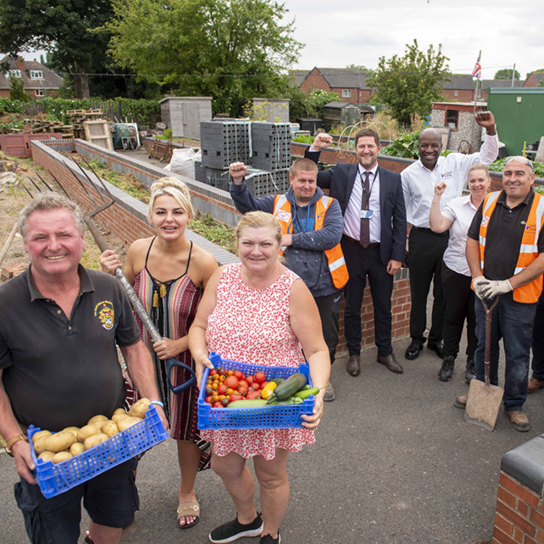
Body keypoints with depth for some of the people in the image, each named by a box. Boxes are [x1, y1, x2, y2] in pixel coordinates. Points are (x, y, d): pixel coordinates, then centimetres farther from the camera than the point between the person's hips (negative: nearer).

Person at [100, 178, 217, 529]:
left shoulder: (203, 262, -21)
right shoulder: (138, 251, -11)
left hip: (185, 360, -2)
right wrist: (109, 277, -14)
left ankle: (187, 493, 47)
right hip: (142, 357, 2)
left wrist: (181, 343, -21)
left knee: (186, 429, 18)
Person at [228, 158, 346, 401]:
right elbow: (247, 205, 5)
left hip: (325, 288, 0)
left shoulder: (329, 205, 0)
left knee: (327, 337, 13)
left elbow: (332, 235, -16)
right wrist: (238, 182, -13)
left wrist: (293, 239, -15)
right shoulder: (278, 204, 7)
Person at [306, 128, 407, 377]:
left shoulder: (393, 179, 2)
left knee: (383, 306, 14)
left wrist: (397, 256, -4)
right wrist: (315, 148, -14)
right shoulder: (341, 173, 2)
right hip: (352, 251, 0)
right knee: (352, 306, 12)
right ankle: (354, 353, 29)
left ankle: (385, 352, 33)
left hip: (381, 253, 1)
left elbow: (400, 220, 1)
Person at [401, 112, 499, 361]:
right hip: (421, 239, -1)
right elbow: (401, 211, 6)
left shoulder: (455, 163, 2)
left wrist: (490, 130, -12)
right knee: (418, 293, 10)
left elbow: (487, 156, 5)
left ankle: (436, 339, 30)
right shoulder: (408, 174, 0)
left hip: (450, 237, 1)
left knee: (443, 293, 12)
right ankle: (416, 339, 28)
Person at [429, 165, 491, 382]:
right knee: (453, 316, 10)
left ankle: (473, 364, 28)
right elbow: (437, 226, -13)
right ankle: (448, 360, 27)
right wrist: (437, 197, -13)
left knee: (477, 320, 10)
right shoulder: (457, 204, 0)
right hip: (455, 270, 0)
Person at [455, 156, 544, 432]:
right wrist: (477, 277, -5)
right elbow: (472, 241, 8)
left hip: (520, 295, -3)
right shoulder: (489, 202, 3)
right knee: (484, 345, 17)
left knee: (517, 353, 8)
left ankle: (514, 404, 28)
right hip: (485, 290, 4)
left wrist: (508, 284, -19)